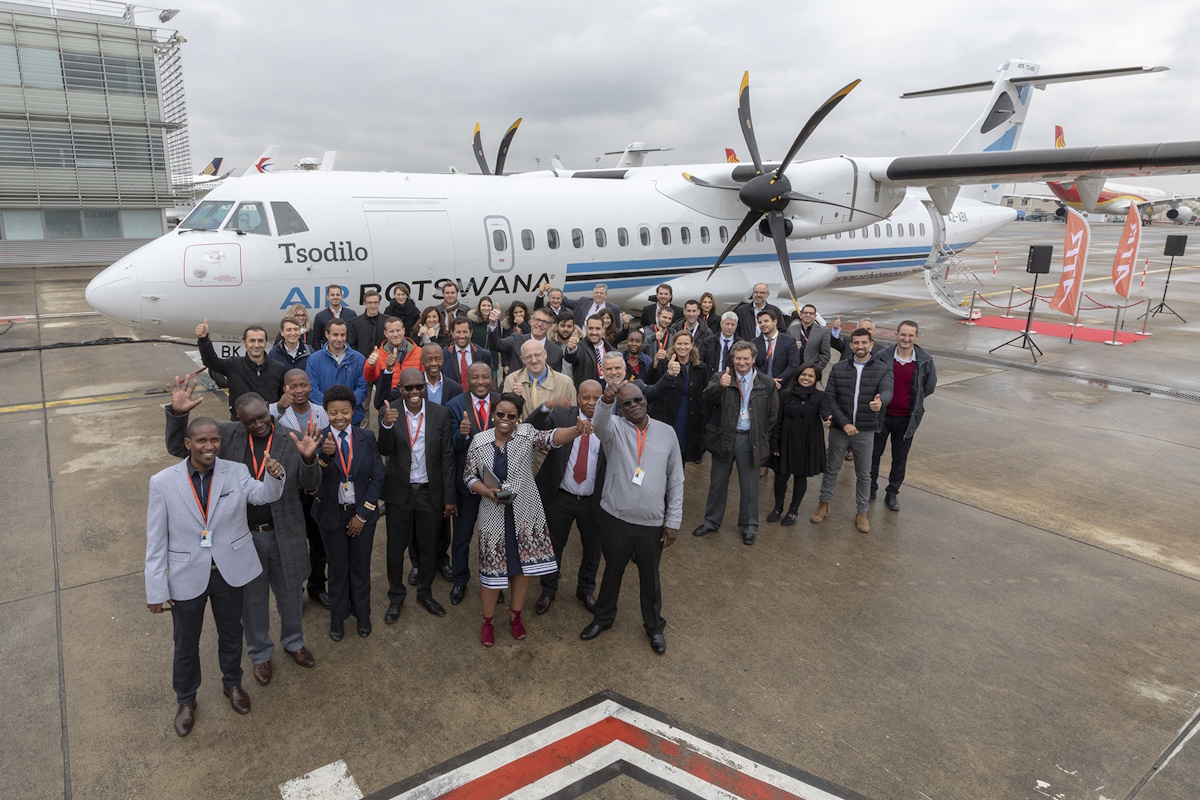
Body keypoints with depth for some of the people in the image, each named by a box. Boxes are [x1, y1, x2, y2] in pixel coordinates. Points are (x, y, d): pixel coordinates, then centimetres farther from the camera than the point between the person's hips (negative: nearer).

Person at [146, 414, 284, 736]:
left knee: (231, 635, 23)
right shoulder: (163, 482, -13)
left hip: (229, 572, 1)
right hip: (186, 577, -1)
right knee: (186, 645, 19)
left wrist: (274, 475, -45)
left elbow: (264, 495, -22)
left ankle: (232, 683, 50)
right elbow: (156, 541, -9)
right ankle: (186, 700, 45)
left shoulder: (236, 472, -9)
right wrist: (156, 590, -7)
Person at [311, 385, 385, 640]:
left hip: (362, 513, 1)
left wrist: (362, 514, -9)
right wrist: (325, 454, -42)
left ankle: (362, 613, 37)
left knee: (361, 566, 15)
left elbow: (378, 477, -6)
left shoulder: (367, 437, -7)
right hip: (332, 514, -1)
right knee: (337, 567, 15)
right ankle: (337, 616, 37)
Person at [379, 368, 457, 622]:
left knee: (428, 547, 16)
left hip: (431, 493, 1)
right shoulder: (389, 412, -8)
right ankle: (396, 597, 34)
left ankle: (425, 593, 38)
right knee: (396, 547, 13)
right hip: (399, 493, 0)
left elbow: (447, 457, -3)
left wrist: (449, 497, -3)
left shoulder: (440, 414, -7)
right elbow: (385, 451, -16)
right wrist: (386, 425, -36)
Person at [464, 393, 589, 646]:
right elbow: (469, 476, 3)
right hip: (494, 516, 0)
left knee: (523, 565, 12)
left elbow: (551, 438, -25)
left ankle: (515, 615, 36)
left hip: (525, 514, 1)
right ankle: (487, 621, 30)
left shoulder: (527, 433, -7)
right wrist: (488, 492, -16)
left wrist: (576, 430, -45)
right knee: (493, 567, 7)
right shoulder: (479, 441, -4)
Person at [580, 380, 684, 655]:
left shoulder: (666, 432, 1)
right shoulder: (614, 428, -4)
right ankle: (604, 618, 43)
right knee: (612, 571, 19)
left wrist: (673, 521, 0)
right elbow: (600, 424, -31)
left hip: (652, 523, 1)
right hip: (615, 519, -1)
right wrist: (606, 401, -53)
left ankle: (654, 626, 40)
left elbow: (676, 480, 3)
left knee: (650, 577, 17)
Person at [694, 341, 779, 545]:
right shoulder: (721, 378, -2)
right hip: (724, 437, 1)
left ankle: (749, 526, 25)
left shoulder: (766, 384, 0)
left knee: (749, 485, 9)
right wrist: (720, 386, -38)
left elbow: (773, 414, 6)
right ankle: (711, 521, 30)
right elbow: (708, 397, -19)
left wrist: (763, 437, 3)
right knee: (717, 482, 14)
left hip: (750, 439, 0)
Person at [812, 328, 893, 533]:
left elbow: (887, 391, -22)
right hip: (839, 428, 1)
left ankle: (861, 513, 25)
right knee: (831, 468, 14)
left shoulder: (883, 369, -4)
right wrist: (844, 423, -16)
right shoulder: (838, 369, -1)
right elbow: (829, 398, -5)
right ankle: (824, 505, 31)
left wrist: (881, 401, -47)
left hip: (865, 431, -1)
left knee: (864, 474, 11)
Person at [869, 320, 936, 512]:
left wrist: (914, 401, 9)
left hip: (907, 418, 1)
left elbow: (929, 386, 7)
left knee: (900, 459, 13)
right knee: (874, 454, 12)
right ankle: (870, 489, 31)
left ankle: (892, 494, 28)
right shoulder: (883, 357, -13)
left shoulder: (925, 361, -9)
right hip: (882, 415, -1)